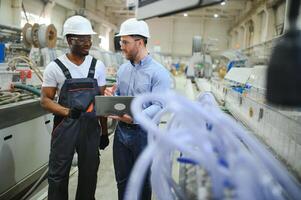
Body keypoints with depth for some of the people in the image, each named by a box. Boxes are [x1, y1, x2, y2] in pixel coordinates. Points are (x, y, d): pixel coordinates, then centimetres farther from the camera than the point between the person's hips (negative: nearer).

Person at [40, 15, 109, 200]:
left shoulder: (98, 66, 3)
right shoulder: (55, 67, -6)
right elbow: (45, 100, -4)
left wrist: (104, 131, 8)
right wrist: (67, 112, -23)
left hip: (92, 128, 3)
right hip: (64, 128, -2)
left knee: (89, 175, 13)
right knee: (58, 175, 9)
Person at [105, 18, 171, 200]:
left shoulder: (159, 72, -14)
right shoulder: (123, 69, 7)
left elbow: (158, 106, -21)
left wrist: (135, 118, -35)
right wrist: (111, 95, -8)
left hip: (143, 132, -5)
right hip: (121, 130, 6)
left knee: (142, 181, 14)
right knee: (122, 179, 18)